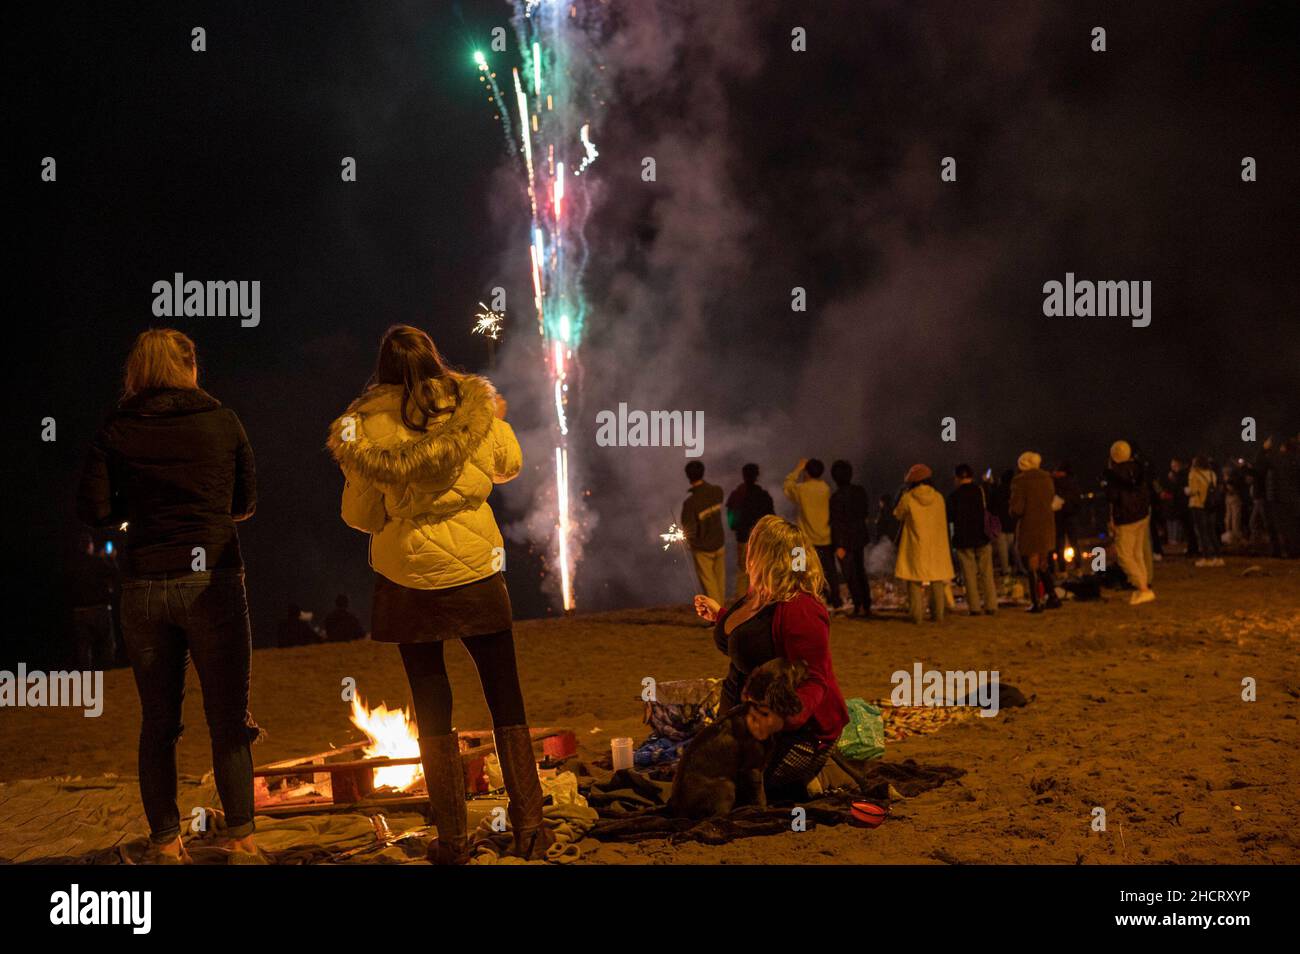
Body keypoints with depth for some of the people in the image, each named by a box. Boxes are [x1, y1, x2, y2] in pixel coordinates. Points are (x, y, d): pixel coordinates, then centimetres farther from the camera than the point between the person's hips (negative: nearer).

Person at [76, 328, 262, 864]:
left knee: (158, 722, 12)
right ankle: (241, 840, 5)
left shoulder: (116, 431, 2)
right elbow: (245, 504, 9)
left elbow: (94, 509, -2)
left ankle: (165, 842, 15)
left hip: (145, 586, 1)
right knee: (228, 719, 6)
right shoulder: (222, 422, 2)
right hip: (213, 579, -1)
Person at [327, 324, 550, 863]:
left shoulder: (366, 425, -8)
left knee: (432, 707, 8)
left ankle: (452, 839, 12)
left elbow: (359, 514, -4)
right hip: (476, 574, 1)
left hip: (408, 578, -1)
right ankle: (529, 827, 11)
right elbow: (509, 464, 15)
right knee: (506, 698, 11)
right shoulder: (472, 407, -4)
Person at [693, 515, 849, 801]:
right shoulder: (757, 599, 6)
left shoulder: (799, 609, -25)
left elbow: (814, 681, -29)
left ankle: (815, 780, 3)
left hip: (796, 728, -10)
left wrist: (784, 717, -46)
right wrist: (719, 616, 32)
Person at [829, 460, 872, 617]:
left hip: (845, 539, -7)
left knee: (850, 575, 1)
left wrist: (839, 546, -19)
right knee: (861, 572, 17)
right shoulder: (861, 491, 0)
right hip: (860, 537, 7)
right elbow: (866, 511, 10)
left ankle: (859, 606, -1)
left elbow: (837, 522, -20)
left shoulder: (837, 496, -20)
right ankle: (867, 606, 21)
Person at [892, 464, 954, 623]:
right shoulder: (938, 497, 1)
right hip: (937, 547, 3)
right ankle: (938, 614, 8)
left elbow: (898, 515, 6)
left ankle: (918, 615, -3)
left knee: (916, 581, 1)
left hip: (916, 546, -3)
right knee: (937, 582, 9)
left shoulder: (908, 498, -9)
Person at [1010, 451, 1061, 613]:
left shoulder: (1019, 481, -13)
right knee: (1043, 564, 19)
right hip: (1047, 525, 6)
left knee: (1032, 566, 2)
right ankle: (1053, 597, 17)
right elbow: (1052, 501, 13)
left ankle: (1036, 603, 4)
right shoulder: (1047, 478, 5)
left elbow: (1017, 509, -17)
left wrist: (1014, 514, 4)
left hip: (1029, 528, -6)